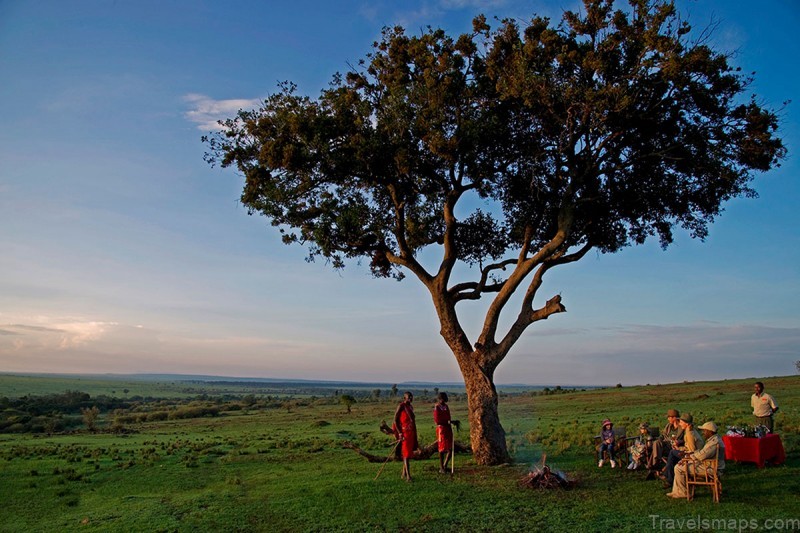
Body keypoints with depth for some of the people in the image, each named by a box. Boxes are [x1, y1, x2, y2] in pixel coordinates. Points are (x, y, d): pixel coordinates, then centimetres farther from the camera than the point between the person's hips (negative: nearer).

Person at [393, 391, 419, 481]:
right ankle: (408, 475, -11)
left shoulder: (411, 407, 16)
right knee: (406, 454, -10)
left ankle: (404, 474, 21)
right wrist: (399, 433, -17)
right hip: (404, 432, -8)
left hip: (411, 432, 8)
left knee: (409, 453, 11)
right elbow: (395, 420, -11)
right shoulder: (401, 406, -8)